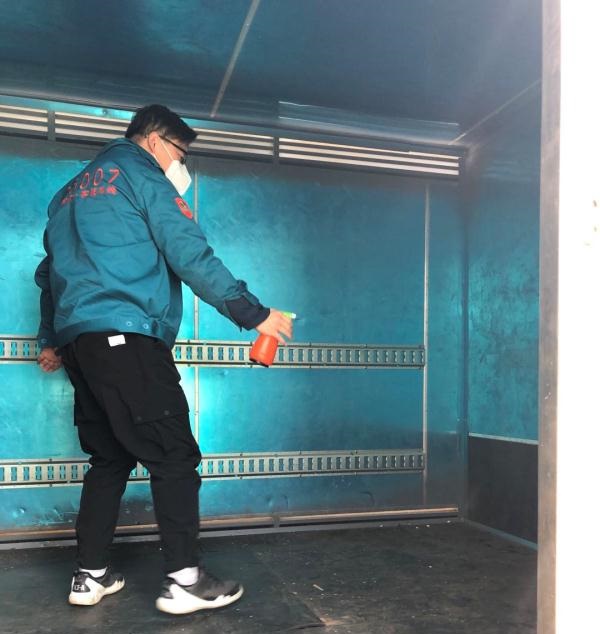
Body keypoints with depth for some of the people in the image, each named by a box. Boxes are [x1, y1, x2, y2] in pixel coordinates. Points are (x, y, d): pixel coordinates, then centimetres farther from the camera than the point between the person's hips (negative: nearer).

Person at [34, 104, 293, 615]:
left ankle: (90, 575, 17)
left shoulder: (74, 190, 25)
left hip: (78, 339, 9)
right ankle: (184, 580, -5)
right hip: (126, 337, -9)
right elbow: (190, 255, -11)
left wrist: (51, 339, 39)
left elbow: (50, 271, 29)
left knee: (110, 457, 14)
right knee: (174, 457, -6)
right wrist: (255, 314, -11)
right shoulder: (141, 175, 0)